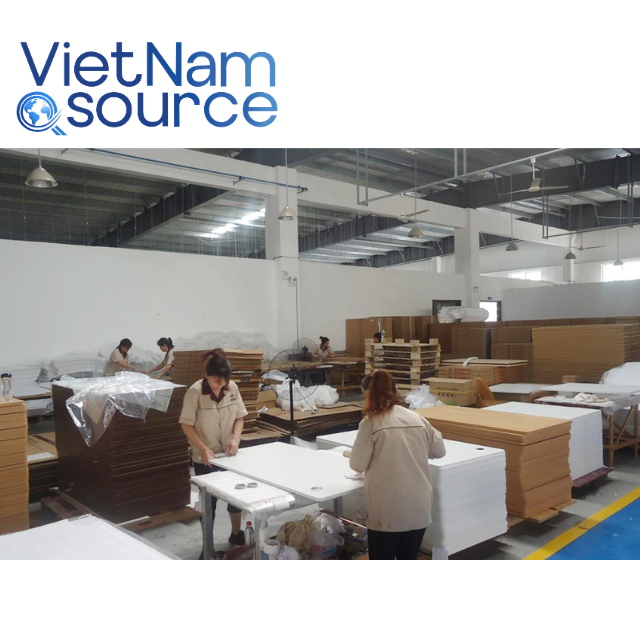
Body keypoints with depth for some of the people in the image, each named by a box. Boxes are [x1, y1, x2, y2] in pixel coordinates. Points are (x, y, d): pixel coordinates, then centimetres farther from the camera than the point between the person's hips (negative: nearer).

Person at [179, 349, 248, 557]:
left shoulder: (232, 387, -8)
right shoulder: (195, 392, -19)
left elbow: (240, 416, 2)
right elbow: (186, 425, -13)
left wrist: (236, 438, -14)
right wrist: (202, 448, -22)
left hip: (229, 453, 4)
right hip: (205, 458, -4)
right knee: (208, 501, 8)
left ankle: (236, 534, 41)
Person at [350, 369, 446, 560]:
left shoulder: (371, 422, -9)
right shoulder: (417, 418, 3)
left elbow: (358, 464, -5)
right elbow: (439, 450, 15)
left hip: (388, 509, -4)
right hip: (418, 506, 4)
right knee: (409, 560, 20)